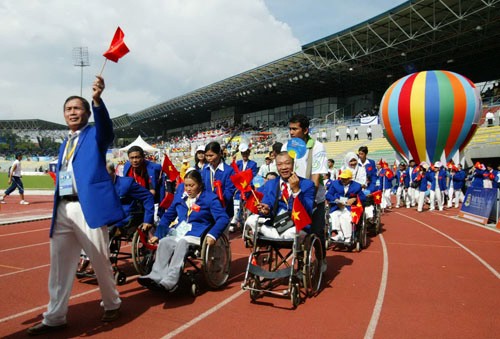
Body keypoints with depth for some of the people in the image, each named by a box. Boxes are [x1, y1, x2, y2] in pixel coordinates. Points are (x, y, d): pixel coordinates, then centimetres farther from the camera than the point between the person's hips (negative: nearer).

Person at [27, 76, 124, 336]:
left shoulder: (95, 135, 3)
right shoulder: (65, 143, 21)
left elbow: (106, 127, -22)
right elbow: (62, 176, 21)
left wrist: (97, 99, -40)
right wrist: (56, 209, 16)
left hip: (88, 207, -6)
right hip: (62, 210, 6)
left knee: (101, 262, 4)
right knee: (59, 266, 10)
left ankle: (112, 304, 25)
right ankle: (55, 317, 22)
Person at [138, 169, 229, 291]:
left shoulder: (210, 198, 0)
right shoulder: (180, 194, 16)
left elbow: (223, 218, -10)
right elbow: (168, 215, 23)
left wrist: (212, 235, -25)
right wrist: (157, 234, 15)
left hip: (196, 233, -5)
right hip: (179, 231, 5)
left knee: (182, 243, -36)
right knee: (164, 242, -28)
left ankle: (170, 280, -47)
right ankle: (156, 276, -41)